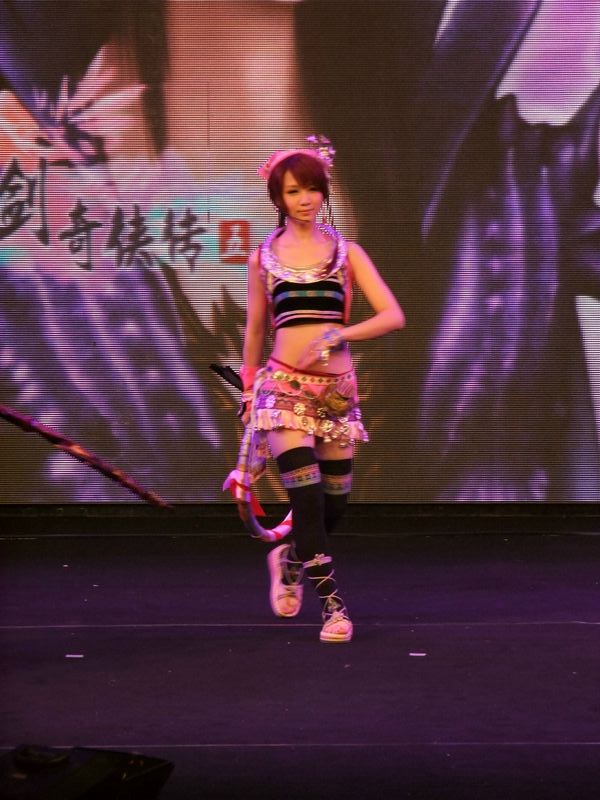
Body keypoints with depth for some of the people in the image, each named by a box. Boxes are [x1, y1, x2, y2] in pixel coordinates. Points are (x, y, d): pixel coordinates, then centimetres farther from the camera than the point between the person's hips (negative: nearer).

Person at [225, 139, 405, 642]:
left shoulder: (346, 252, 5)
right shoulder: (264, 257, 7)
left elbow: (393, 316, -5)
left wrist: (338, 336, -18)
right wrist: (248, 393, 18)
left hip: (338, 388, 2)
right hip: (284, 386, -1)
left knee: (336, 504, 8)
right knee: (308, 497, -15)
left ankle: (291, 559, 39)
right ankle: (333, 604, -6)